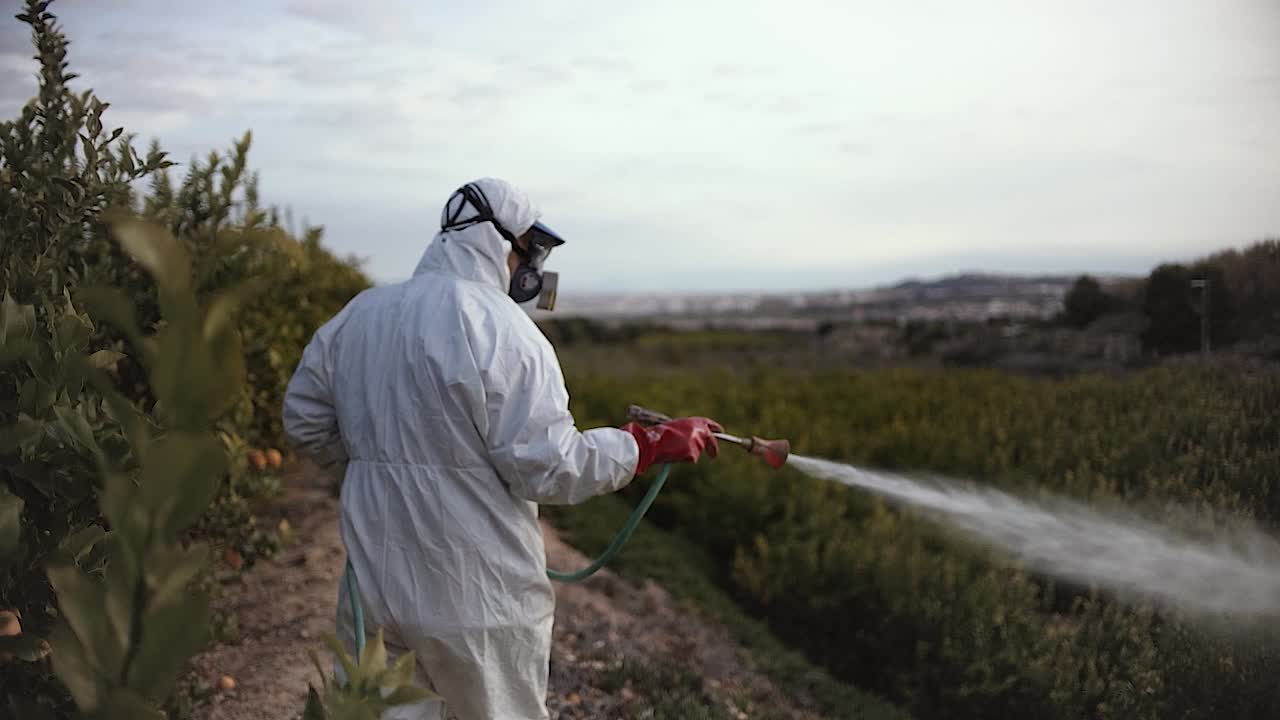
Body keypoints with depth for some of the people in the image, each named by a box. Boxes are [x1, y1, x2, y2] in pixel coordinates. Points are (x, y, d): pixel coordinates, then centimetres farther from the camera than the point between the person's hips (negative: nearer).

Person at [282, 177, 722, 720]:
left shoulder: (357, 315, 5)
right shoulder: (501, 327, -15)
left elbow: (304, 421, 13)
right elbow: (546, 466, -17)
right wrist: (653, 444, -6)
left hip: (373, 587, 6)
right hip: (478, 597, -5)